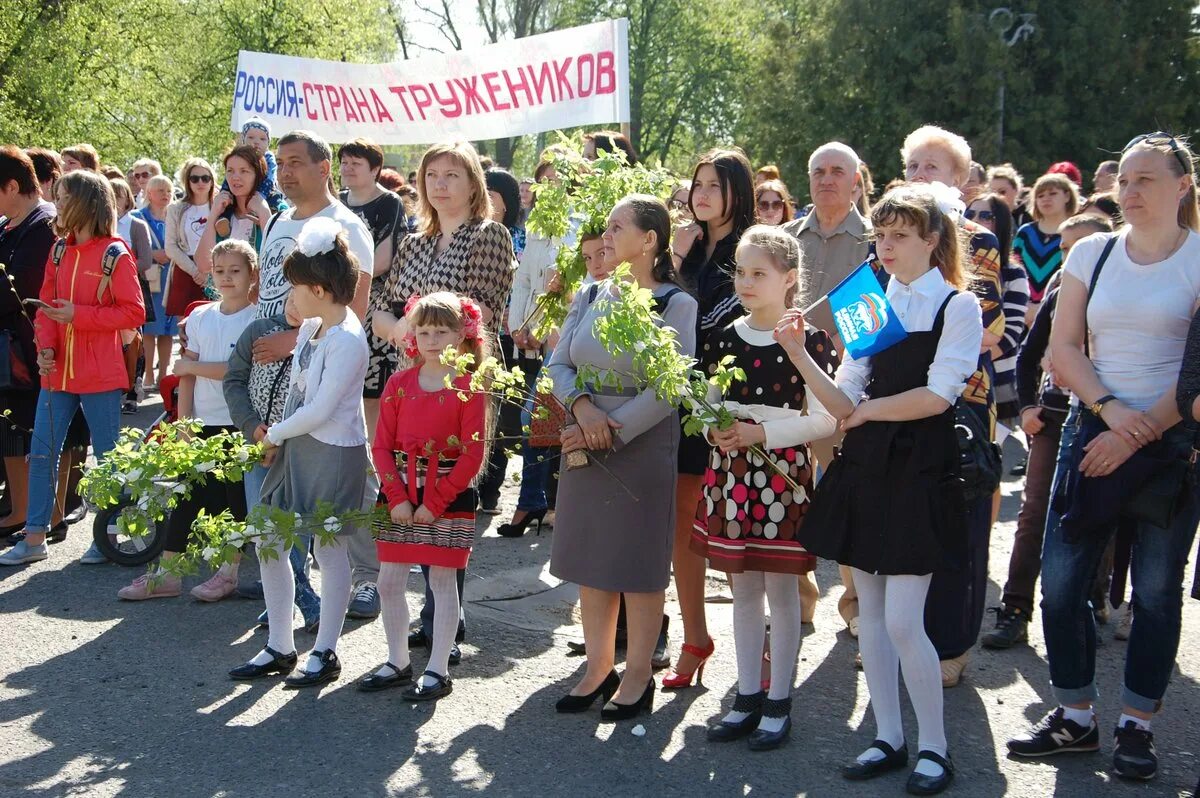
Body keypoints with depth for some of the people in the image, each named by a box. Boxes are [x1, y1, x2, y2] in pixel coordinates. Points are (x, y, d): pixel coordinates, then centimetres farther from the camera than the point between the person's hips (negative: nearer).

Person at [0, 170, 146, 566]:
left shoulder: (114, 254, -9)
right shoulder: (59, 251, 8)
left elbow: (134, 313, -12)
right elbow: (46, 306, 9)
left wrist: (78, 315, -18)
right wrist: (45, 347, -7)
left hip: (100, 375, -6)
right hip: (57, 370, 6)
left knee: (107, 455, 6)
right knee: (42, 451, 6)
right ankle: (35, 537, 13)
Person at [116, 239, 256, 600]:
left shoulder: (257, 319, -6)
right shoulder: (199, 317, 10)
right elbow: (186, 377, 9)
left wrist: (191, 366, -8)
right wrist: (183, 422, 1)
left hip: (238, 424, -5)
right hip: (203, 422, 5)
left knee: (235, 496, 3)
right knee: (186, 496, 7)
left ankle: (229, 572, 15)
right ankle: (166, 573, 13)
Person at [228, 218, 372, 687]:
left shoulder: (347, 340, -21)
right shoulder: (311, 326, 7)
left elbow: (321, 410, -21)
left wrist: (274, 435, -7)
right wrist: (277, 437, 6)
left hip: (333, 452, -9)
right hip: (295, 446, 9)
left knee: (329, 550, 3)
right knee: (268, 542, 10)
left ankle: (325, 654, 18)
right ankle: (279, 648, 22)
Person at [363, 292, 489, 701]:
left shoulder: (468, 388, -6)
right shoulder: (399, 384, 6)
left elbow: (473, 454, -10)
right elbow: (382, 445, 3)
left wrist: (435, 503, -12)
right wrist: (396, 497, -8)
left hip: (448, 497, -4)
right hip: (401, 495, 5)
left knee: (442, 581, 3)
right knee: (389, 581, 8)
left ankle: (438, 670, 11)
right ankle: (397, 662, 22)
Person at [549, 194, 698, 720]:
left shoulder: (676, 304, -7)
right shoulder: (589, 297, 8)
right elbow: (558, 365, 5)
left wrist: (614, 429, -19)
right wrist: (583, 406, -15)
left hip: (645, 446, -5)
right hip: (586, 443, 5)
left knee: (640, 563, 3)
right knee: (589, 559, 10)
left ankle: (637, 675, 15)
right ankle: (598, 667, 23)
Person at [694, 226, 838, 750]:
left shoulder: (810, 341, -8)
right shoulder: (724, 339, 7)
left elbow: (823, 419, -10)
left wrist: (760, 432, -17)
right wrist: (715, 429, -8)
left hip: (783, 474, -5)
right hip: (731, 473, 5)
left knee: (781, 589, 3)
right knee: (743, 588, 12)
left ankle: (778, 704, 15)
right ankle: (747, 698, 23)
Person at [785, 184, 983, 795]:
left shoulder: (958, 306, -3)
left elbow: (937, 395, -14)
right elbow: (844, 403, 5)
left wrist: (867, 411, -5)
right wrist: (799, 356, -8)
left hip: (920, 469, -6)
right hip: (864, 468, 6)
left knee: (902, 620, -8)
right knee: (870, 610, 9)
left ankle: (934, 746, 8)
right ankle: (888, 737, 21)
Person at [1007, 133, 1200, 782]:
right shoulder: (1092, 253, 7)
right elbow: (1063, 349, 4)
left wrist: (1138, 434, -14)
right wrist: (1110, 409, -11)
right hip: (1094, 431, 3)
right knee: (1060, 580, 1)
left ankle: (1136, 725, 18)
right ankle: (1075, 716, 17)